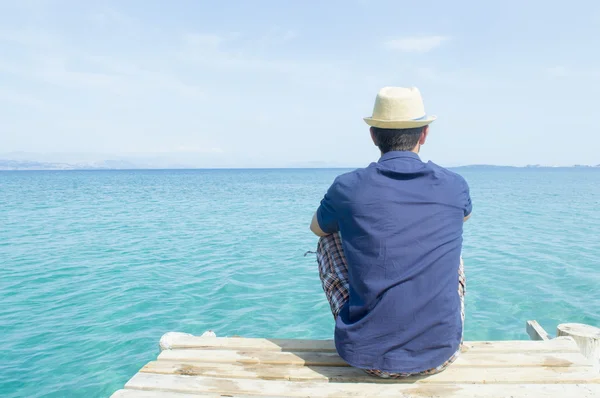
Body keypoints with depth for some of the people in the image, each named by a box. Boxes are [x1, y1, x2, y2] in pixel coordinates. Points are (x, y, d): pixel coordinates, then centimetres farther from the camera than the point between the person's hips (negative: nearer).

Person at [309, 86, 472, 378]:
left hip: (368, 357, -1)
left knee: (328, 240, 18)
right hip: (440, 356, 2)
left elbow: (317, 227, 14)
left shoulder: (348, 187, -10)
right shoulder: (454, 186, -4)